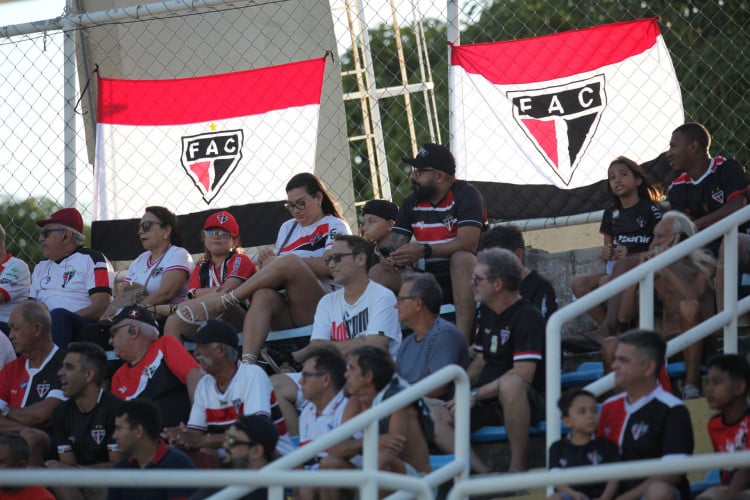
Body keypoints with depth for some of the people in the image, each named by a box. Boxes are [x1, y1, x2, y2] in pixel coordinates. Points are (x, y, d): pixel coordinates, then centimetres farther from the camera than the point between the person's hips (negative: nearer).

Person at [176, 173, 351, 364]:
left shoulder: (335, 226, 10)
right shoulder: (288, 228, 30)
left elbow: (330, 266, -8)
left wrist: (279, 262, -10)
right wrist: (267, 262, 1)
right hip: (285, 309, 5)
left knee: (289, 262, -31)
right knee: (263, 295, -32)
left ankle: (219, 303, -26)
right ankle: (247, 363, -53)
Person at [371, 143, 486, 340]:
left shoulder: (465, 195, -10)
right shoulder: (412, 203, 9)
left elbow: (468, 243, -23)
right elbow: (395, 244, 5)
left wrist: (424, 251, -33)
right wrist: (387, 255, -21)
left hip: (460, 278, -5)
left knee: (461, 258, -38)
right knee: (378, 272, -13)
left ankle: (462, 337, -45)